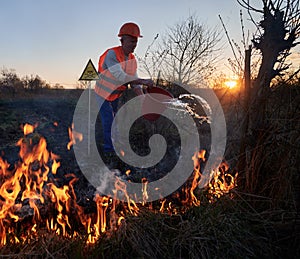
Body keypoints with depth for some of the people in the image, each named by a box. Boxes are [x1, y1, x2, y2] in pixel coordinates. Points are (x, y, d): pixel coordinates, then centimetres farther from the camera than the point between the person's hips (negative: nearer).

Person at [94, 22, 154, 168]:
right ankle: (108, 152, 2)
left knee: (113, 120, 20)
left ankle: (110, 143, 41)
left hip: (116, 94, 7)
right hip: (103, 93, -7)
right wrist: (143, 81, -44)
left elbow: (134, 80, -10)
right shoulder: (112, 54, -29)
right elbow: (120, 76, -41)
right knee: (108, 121, -10)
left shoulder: (132, 59, -6)